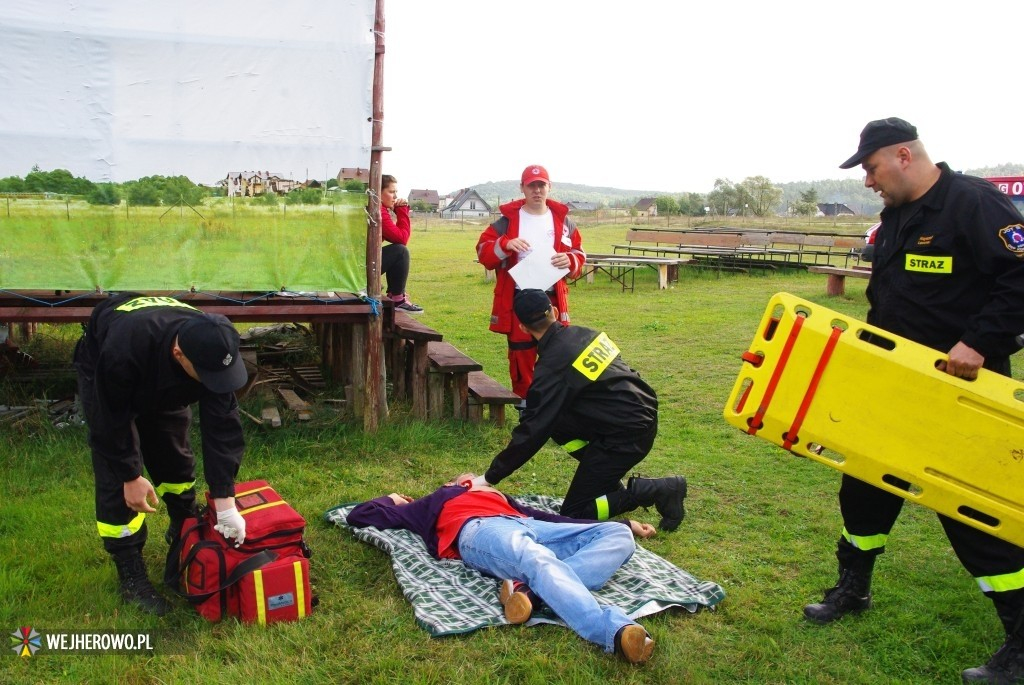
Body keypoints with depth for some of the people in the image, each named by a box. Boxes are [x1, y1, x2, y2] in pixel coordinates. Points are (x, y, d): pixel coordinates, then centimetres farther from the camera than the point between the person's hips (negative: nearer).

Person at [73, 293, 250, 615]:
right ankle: (130, 574, 2)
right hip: (104, 377, -3)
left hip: (165, 386, 4)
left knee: (177, 464, 6)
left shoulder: (212, 347, -35)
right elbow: (111, 419, -30)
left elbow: (221, 425, -31)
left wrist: (225, 501, -32)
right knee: (116, 476, -10)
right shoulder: (124, 347, -47)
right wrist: (130, 475, -23)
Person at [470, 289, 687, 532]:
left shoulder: (551, 367, -17)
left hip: (627, 434, -8)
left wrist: (490, 477, -6)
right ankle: (604, 478, 14)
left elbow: (531, 433, -15)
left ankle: (658, 490, -3)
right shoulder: (583, 333, 5)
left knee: (575, 512, 3)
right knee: (553, 420, 14)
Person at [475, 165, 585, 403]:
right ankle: (525, 402, 18)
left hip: (552, 299, 2)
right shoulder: (507, 219, 0)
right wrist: (505, 244, -23)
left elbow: (579, 253, 11)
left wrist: (570, 261, -13)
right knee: (521, 354, 3)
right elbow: (483, 253, -3)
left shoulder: (562, 219, 7)